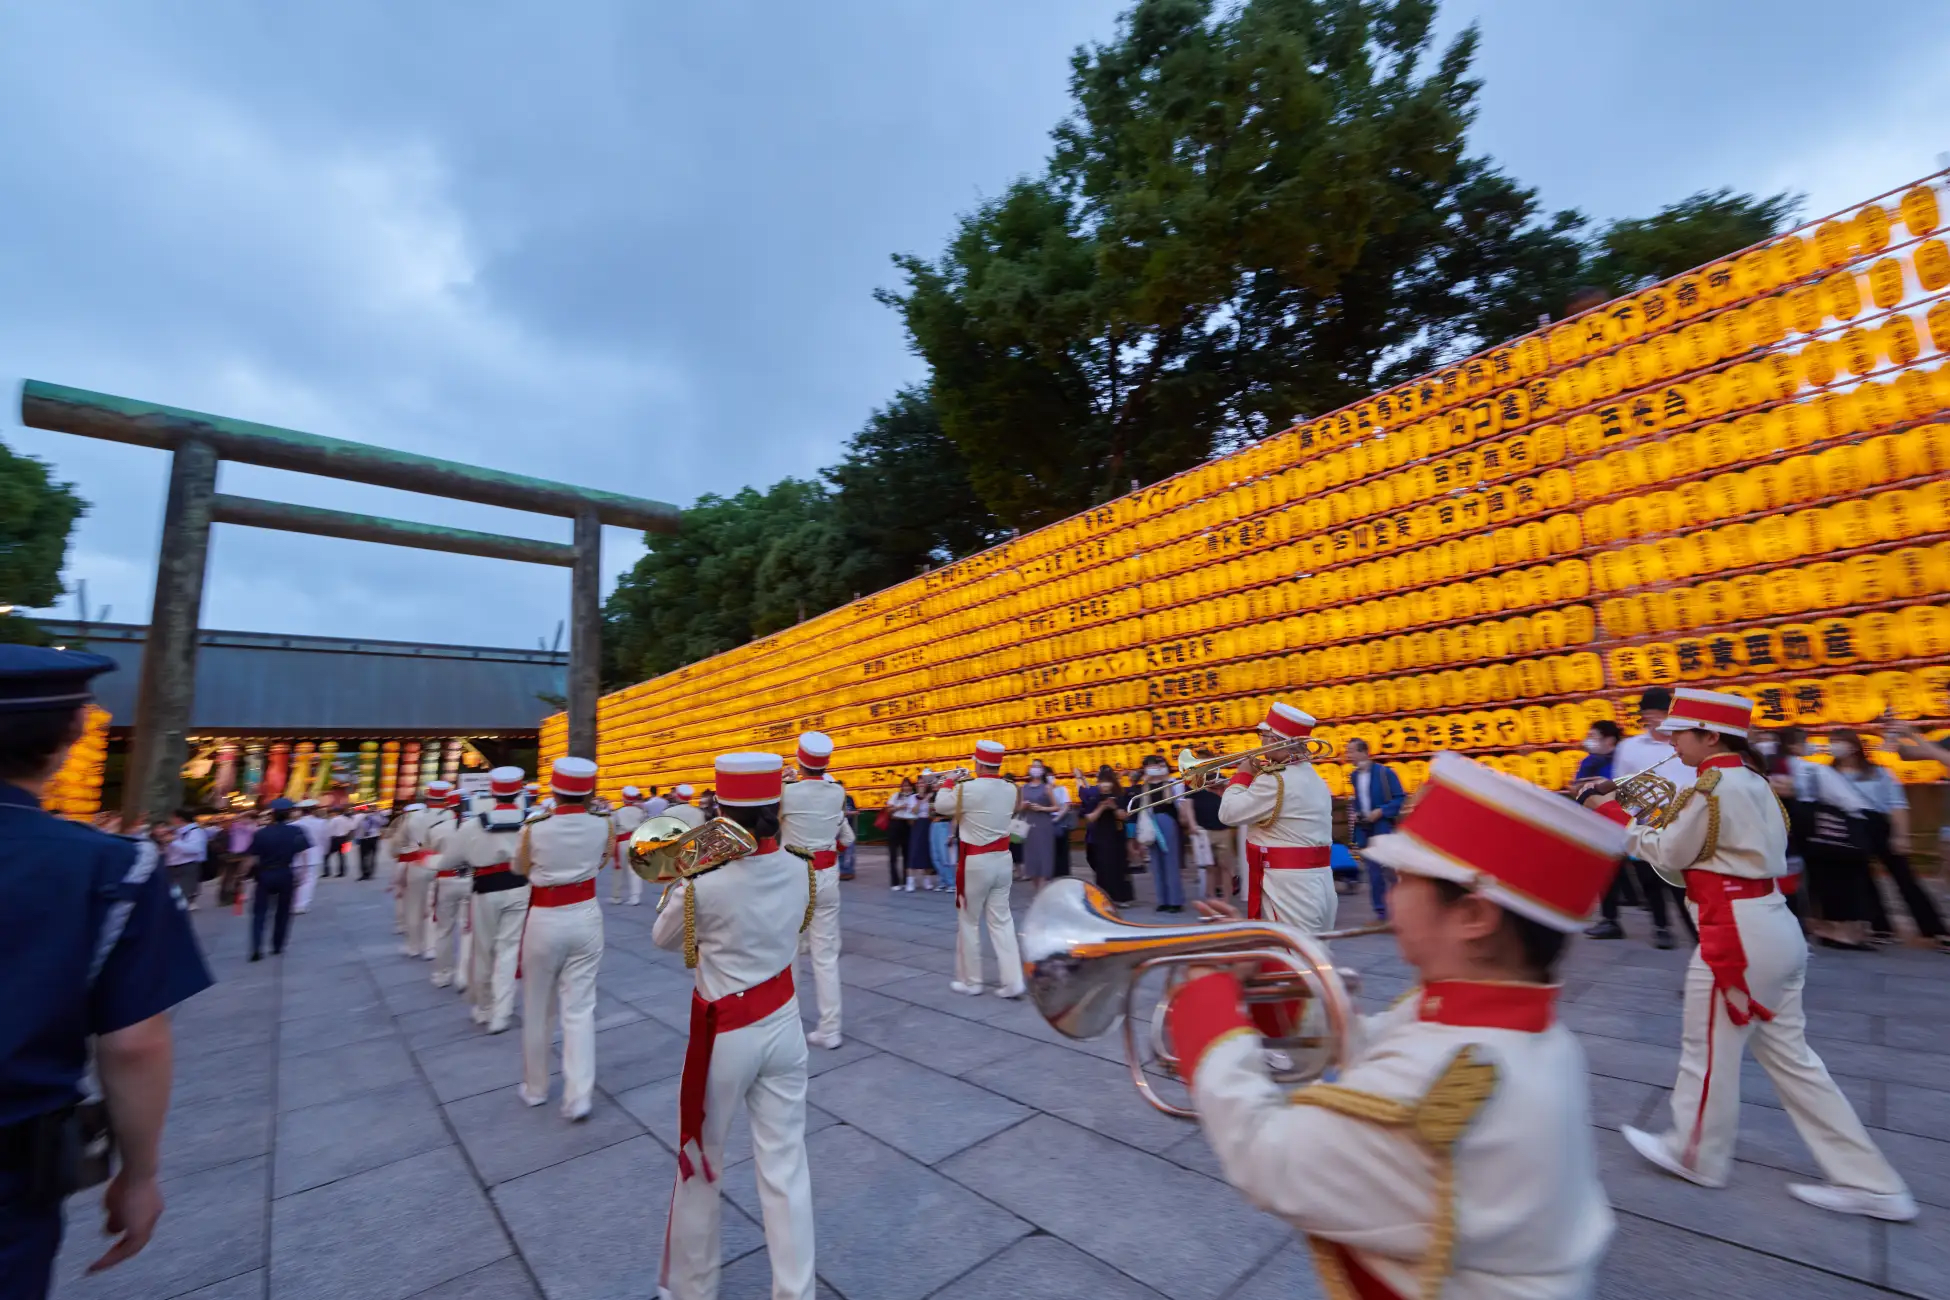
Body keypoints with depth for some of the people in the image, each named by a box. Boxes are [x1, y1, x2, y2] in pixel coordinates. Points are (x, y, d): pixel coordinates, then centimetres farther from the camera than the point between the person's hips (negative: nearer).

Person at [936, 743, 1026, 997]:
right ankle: (1012, 981, 8)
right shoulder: (1010, 790, 1)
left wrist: (950, 782, 14)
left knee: (969, 922, 10)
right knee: (1002, 921, 11)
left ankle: (970, 981, 21)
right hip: (1003, 860, 5)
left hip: (975, 862, -5)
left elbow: (940, 805, -1)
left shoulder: (967, 789, -17)